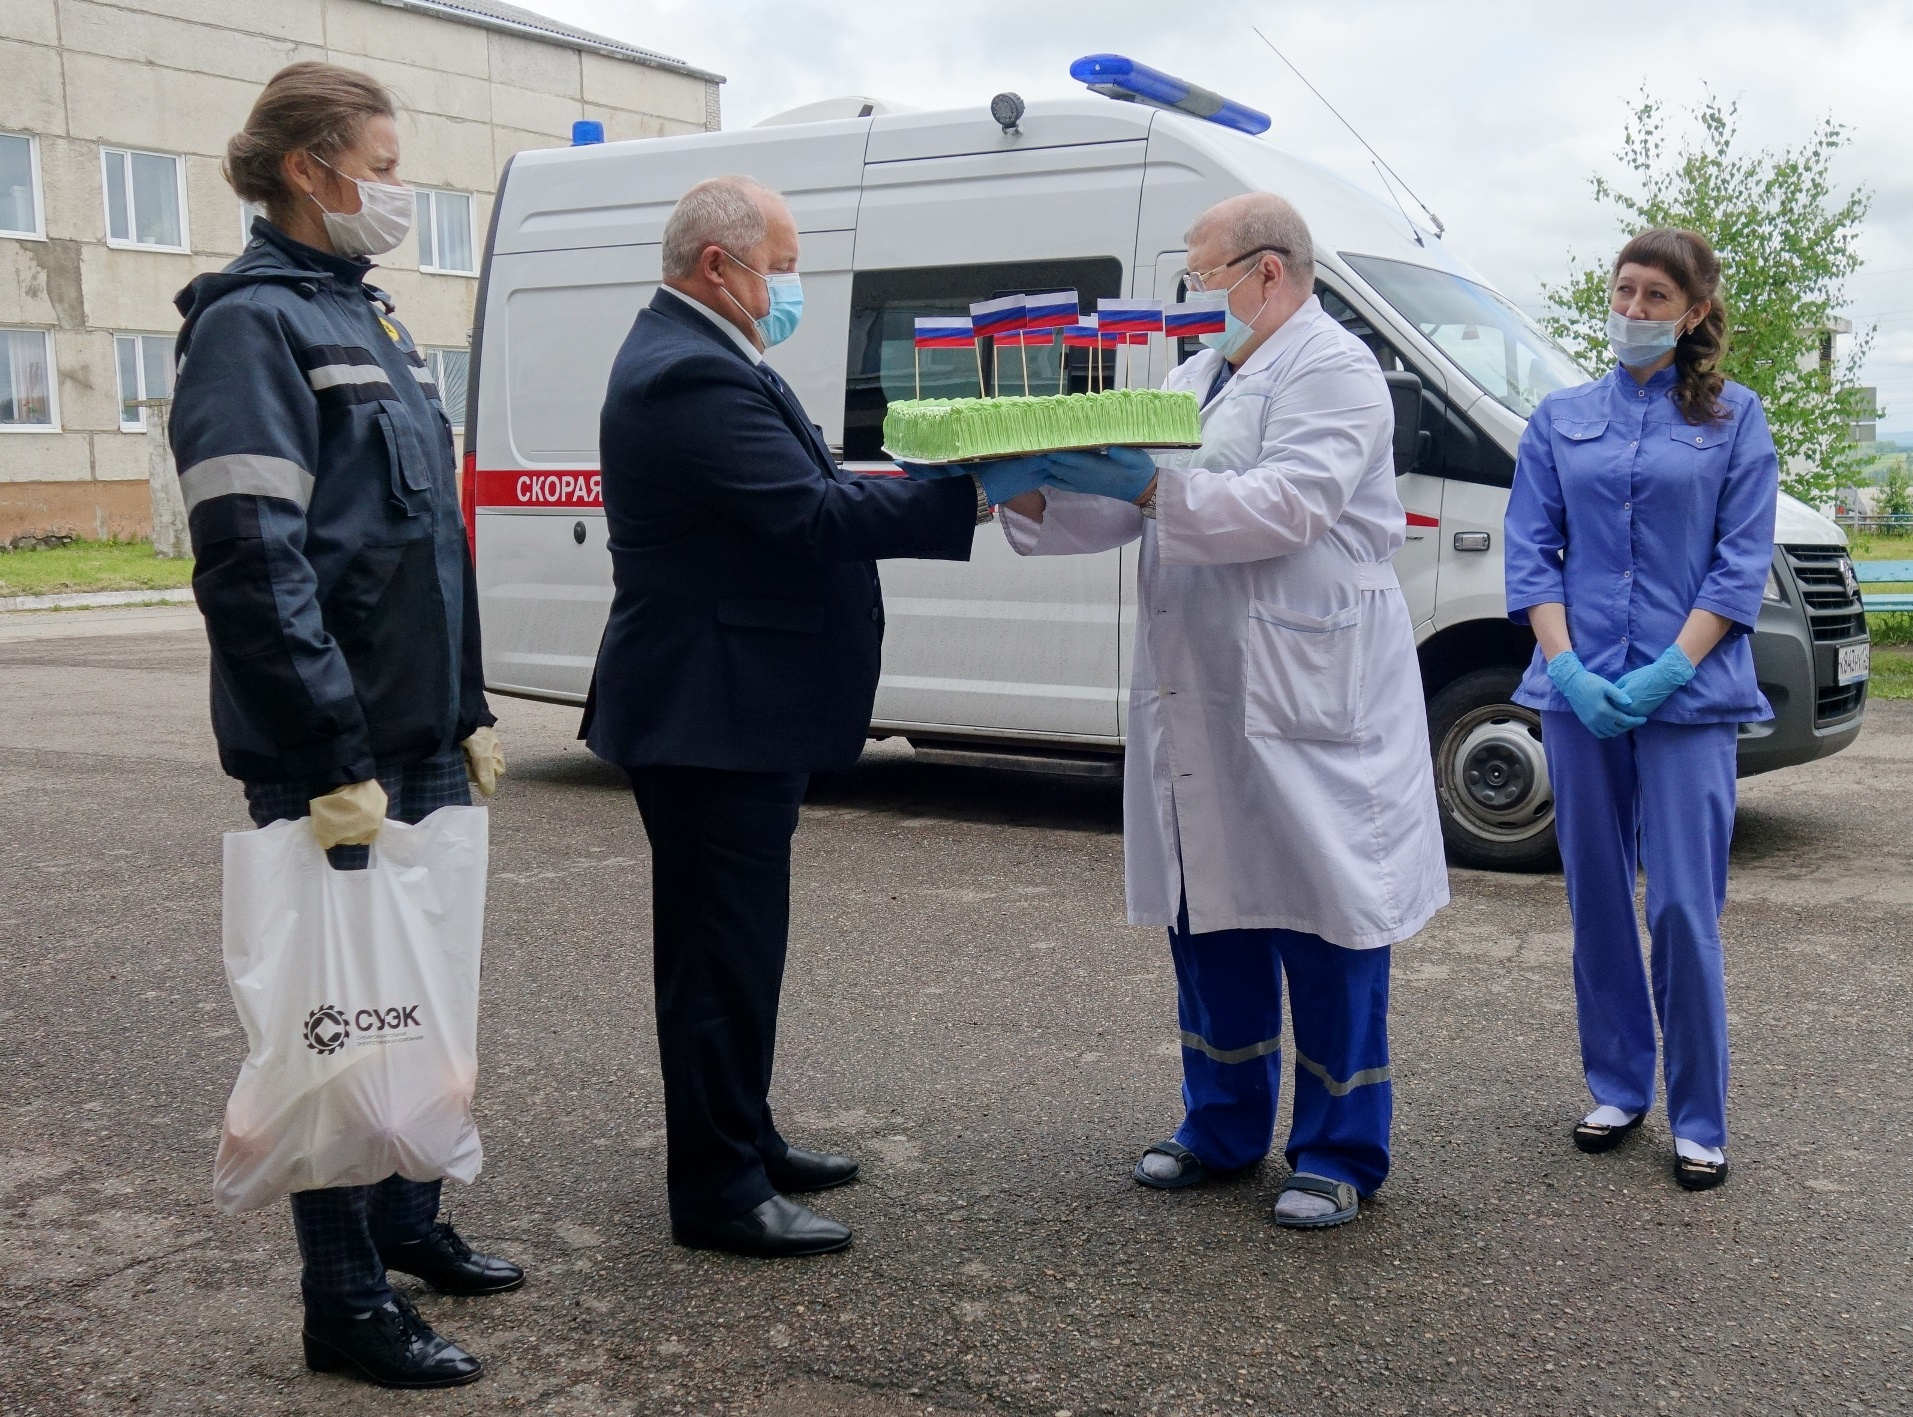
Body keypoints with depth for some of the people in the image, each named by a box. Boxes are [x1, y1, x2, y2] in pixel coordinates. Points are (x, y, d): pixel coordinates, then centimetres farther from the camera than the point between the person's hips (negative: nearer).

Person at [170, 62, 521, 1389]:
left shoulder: (369, 319, 17)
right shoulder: (253, 324, -11)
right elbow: (253, 565, -20)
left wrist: (467, 710, 17)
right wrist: (334, 760, -21)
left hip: (421, 740, 9)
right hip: (334, 755, -9)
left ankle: (410, 1225, 33)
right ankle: (348, 1305, 12)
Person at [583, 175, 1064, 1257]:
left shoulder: (702, 360, 16)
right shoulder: (691, 376, -20)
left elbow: (805, 498, 13)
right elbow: (812, 516, -25)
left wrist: (959, 484, 4)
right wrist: (976, 495, -20)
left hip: (732, 711, 11)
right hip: (713, 714, -11)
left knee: (735, 944, 19)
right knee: (725, 954, -2)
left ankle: (744, 1142, 33)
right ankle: (718, 1192, 10)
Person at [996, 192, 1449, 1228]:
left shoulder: (1333, 370, -7)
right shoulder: (1198, 376, 19)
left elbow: (1287, 505, -22)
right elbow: (1120, 506, 13)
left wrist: (1150, 488, -28)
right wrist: (1033, 496, -4)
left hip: (1308, 703, -8)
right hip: (1197, 700, 8)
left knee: (1325, 920, 0)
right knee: (1209, 917, 14)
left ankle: (1340, 1152, 13)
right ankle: (1224, 1126, 29)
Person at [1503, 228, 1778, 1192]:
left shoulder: (1734, 419, 6)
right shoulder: (1561, 419, 11)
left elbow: (1743, 561, -1)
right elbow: (1529, 549, 4)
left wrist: (1670, 671, -12)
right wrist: (1566, 667, -9)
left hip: (1688, 696, -3)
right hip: (1579, 692, 3)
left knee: (1684, 909, -5)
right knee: (1597, 901, 9)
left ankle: (1699, 1121, 8)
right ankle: (1618, 1091, 24)